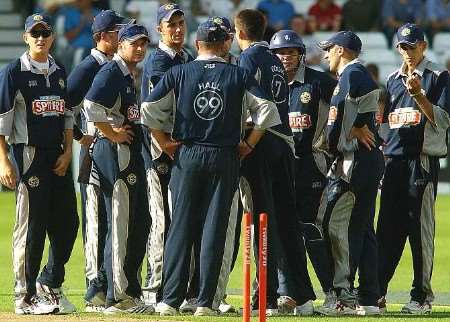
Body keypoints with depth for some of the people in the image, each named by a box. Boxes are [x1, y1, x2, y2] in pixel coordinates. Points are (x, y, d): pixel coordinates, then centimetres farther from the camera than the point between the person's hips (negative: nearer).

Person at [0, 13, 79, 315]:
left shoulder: (59, 71, 14)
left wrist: (67, 152, 4)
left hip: (58, 156, 6)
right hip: (28, 152, -6)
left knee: (68, 221, 5)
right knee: (31, 225, -5)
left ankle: (50, 284, 21)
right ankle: (26, 297, 1)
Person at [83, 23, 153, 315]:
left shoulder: (130, 76, 19)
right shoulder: (111, 72, -12)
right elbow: (91, 106, -26)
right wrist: (111, 134, -19)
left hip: (132, 153, 11)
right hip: (116, 152, -11)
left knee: (141, 222, 13)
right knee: (121, 224, -8)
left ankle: (130, 291, 20)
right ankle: (120, 298, -5)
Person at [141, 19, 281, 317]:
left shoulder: (179, 73, 2)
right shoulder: (239, 76, 1)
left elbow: (148, 109, -4)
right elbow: (268, 110, -6)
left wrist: (164, 142, 5)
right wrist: (249, 144, 2)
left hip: (186, 155, 1)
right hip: (225, 158, -1)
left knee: (181, 227, 4)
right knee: (214, 229, 1)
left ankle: (171, 300, 0)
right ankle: (206, 302, -2)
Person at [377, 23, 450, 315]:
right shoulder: (394, 79, 19)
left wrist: (418, 95, -19)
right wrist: (381, 153, 12)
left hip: (422, 161, -6)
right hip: (394, 161, 6)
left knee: (420, 229, -6)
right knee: (387, 228, 4)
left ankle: (422, 296, -3)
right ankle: (377, 292, 6)